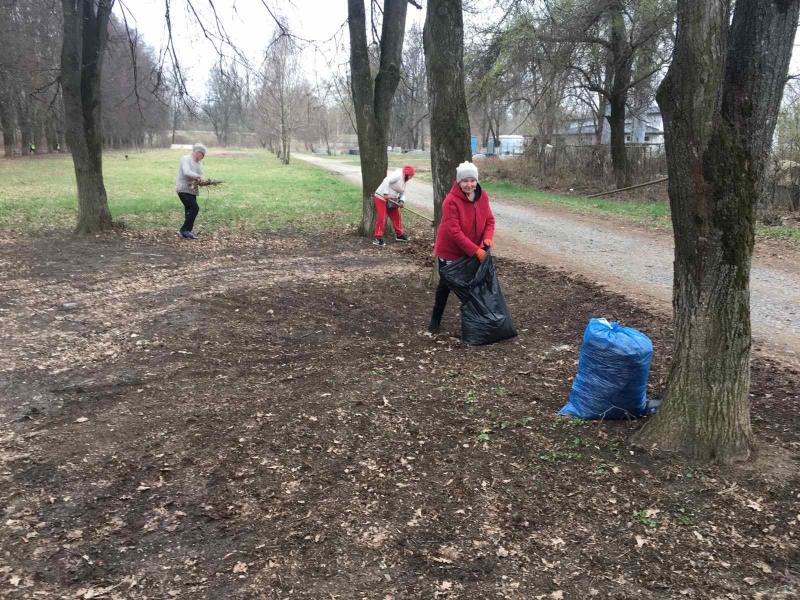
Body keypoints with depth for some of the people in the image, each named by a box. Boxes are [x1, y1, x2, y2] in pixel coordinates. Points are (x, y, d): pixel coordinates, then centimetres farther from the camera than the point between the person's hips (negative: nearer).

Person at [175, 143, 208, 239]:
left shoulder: (198, 163, 18)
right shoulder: (186, 159, -10)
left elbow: (197, 178, 23)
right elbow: (187, 172, -26)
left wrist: (202, 181, 2)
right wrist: (199, 177, -31)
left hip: (192, 190, 9)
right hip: (184, 189, -9)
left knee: (190, 210, 7)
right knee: (195, 208, -18)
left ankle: (187, 232, 13)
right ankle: (185, 230, -11)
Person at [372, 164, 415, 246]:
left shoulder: (405, 180, 12)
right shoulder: (398, 174, -17)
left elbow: (402, 193, 15)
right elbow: (386, 181, -29)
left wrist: (402, 201, -5)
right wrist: (386, 194, -32)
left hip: (391, 200, 9)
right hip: (382, 197, -9)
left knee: (396, 216, 13)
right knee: (381, 218, -12)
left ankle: (399, 235, 28)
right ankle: (378, 238, -10)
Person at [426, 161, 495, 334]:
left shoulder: (482, 196, -6)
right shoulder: (451, 201, -25)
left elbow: (489, 220, 1)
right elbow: (454, 232, -28)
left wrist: (488, 237, -20)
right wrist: (476, 250, -31)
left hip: (473, 252, 5)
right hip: (450, 252, -5)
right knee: (445, 285, 7)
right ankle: (435, 320, 24)